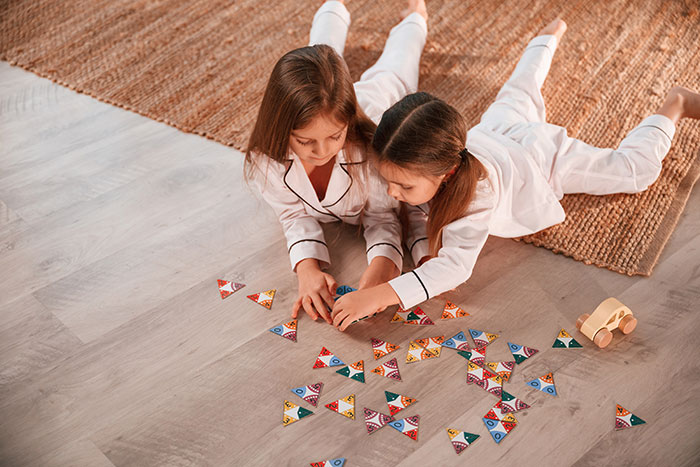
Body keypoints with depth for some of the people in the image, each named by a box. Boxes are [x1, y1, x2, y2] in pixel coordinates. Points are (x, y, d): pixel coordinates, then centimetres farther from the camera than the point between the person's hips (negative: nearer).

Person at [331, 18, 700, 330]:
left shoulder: (475, 189, -49)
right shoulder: (420, 161, -33)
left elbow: (456, 264, -55)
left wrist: (381, 295, -62)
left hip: (541, 156, -5)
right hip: (497, 130, 6)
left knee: (634, 169, 4)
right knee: (516, 97, 36)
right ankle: (550, 36, 61)